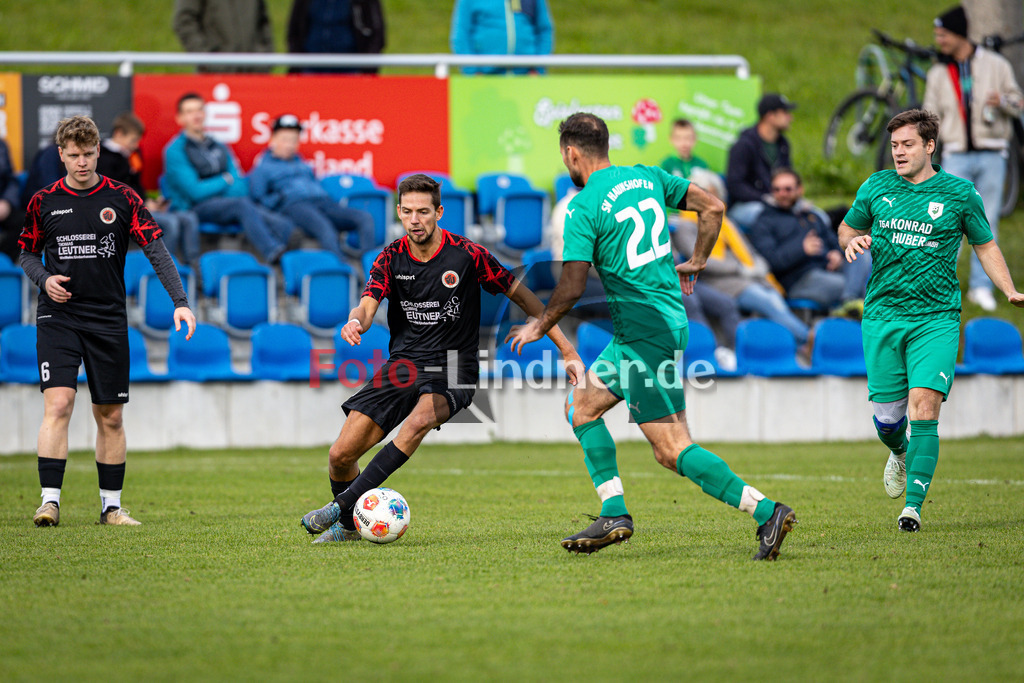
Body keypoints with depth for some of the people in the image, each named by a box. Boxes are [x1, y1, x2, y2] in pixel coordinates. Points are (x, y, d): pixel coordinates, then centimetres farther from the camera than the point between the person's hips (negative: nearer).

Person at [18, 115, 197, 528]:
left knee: (110, 416, 5)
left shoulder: (122, 199, 0)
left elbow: (156, 250, -5)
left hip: (108, 321, 1)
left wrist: (180, 301, -16)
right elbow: (28, 253, 14)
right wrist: (44, 279, -8)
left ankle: (111, 505, 15)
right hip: (58, 319, -1)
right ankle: (50, 500, -15)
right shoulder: (44, 202, 3)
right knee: (58, 404, -15)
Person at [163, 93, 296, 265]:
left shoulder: (219, 147, 20)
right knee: (242, 205, -37)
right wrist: (226, 180, 3)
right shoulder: (175, 150, 1)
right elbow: (195, 192, -9)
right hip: (195, 209, -6)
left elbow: (240, 184, 12)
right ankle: (273, 253, -56)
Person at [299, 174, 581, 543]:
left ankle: (342, 506, -31)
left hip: (452, 369, -3)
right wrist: (355, 322, -39)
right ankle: (348, 526, 25)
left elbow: (522, 295, -3)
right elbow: (367, 306, -12)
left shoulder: (467, 255, -9)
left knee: (419, 420, -37)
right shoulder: (391, 258, 0)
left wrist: (567, 350, -6)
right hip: (402, 365, 4)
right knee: (341, 456, -6)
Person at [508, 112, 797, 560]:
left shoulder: (583, 209, -11)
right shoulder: (647, 178, 9)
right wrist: (696, 263, 23)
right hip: (670, 319, 9)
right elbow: (712, 207, 12)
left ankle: (766, 512, -15)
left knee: (672, 448, -8)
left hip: (643, 334, -9)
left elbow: (572, 288, -14)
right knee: (580, 405, 15)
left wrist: (538, 327, 3)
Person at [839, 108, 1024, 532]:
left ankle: (914, 504, -14)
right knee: (886, 415, 3)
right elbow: (847, 228, 22)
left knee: (924, 406, -17)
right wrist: (852, 241, -3)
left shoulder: (960, 193, 2)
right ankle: (899, 452, 40)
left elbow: (985, 245, 13)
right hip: (883, 315, 2)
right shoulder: (876, 188, 7)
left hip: (936, 318, -2)